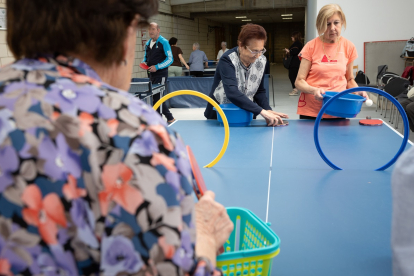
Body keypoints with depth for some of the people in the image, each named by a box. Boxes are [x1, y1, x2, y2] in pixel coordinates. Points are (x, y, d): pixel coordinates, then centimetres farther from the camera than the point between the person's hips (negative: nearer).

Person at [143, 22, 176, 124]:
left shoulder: (164, 42, -7)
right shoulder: (147, 43, 13)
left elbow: (170, 59, -12)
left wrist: (157, 67, -20)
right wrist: (144, 62, 0)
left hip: (161, 74, -8)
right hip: (151, 74, 8)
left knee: (157, 97, -10)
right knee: (156, 97, 10)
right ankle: (170, 118, 19)